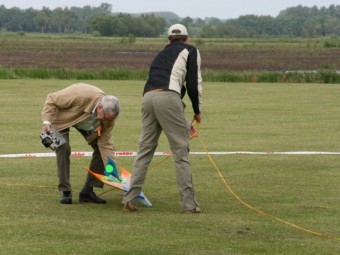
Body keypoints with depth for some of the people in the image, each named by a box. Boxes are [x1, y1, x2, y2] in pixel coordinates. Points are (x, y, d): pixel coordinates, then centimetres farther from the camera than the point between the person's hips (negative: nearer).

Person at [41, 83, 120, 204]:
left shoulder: (108, 114, -27)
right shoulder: (81, 95, -43)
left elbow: (105, 143, -20)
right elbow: (52, 99, -30)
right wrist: (46, 121, -39)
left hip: (86, 124, 4)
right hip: (63, 117, -4)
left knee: (101, 149, -8)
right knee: (63, 149, -21)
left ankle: (88, 191, -1)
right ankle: (65, 191, -11)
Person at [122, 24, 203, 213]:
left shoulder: (162, 54, 34)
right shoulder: (190, 51, 16)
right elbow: (194, 84, 5)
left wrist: (183, 125, 41)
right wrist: (197, 111, 20)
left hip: (148, 97, 6)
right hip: (168, 97, -6)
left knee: (145, 149, 12)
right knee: (181, 151, -1)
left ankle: (130, 199, 9)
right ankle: (188, 203, -1)